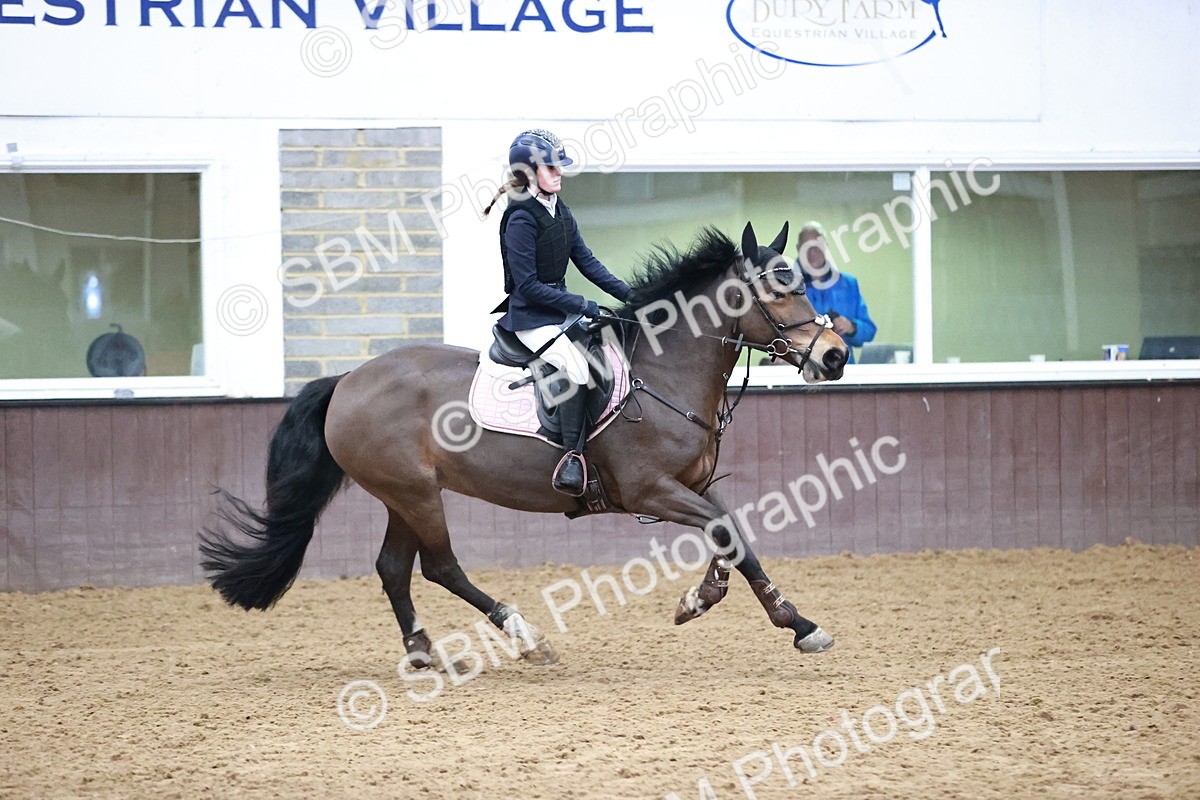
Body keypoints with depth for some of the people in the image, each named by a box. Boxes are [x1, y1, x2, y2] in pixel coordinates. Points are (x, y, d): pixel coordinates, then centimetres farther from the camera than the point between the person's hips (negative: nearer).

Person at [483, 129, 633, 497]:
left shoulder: (560, 211, 9)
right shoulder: (521, 219, -16)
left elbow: (587, 262, 12)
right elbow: (528, 285, -19)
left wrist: (629, 294, 0)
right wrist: (583, 307, -19)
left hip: (562, 310, 9)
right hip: (530, 318, -9)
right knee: (574, 363, -32)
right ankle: (573, 455, -27)